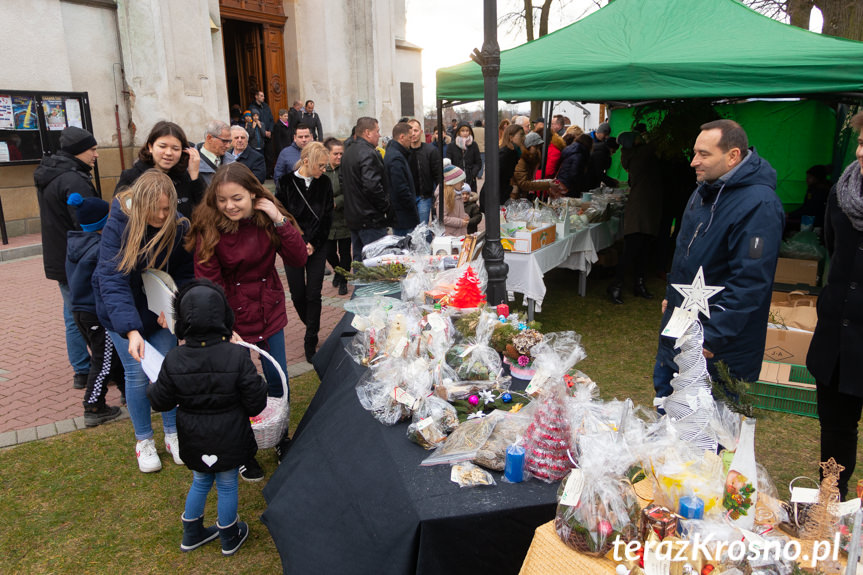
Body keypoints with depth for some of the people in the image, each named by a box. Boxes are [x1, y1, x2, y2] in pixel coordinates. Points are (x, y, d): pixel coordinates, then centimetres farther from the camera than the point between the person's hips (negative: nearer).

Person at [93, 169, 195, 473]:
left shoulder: (178, 226, -17)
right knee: (137, 373, -1)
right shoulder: (117, 226, -25)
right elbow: (112, 281, -31)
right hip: (122, 312, -2)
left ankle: (173, 434, 23)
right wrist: (131, 330, -41)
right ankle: (143, 440, 20)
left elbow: (184, 273, -7)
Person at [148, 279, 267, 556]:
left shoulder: (174, 360, -17)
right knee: (227, 486, 17)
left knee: (200, 482, 26)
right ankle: (229, 537, 37)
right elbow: (256, 403, -18)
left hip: (194, 440, 3)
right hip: (228, 440, -2)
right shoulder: (237, 356, -23)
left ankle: (192, 533, 44)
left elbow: (161, 402, -4)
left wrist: (151, 389, 17)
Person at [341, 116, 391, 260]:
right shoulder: (368, 153, -17)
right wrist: (386, 207, -14)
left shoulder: (348, 151, 15)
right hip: (370, 220, -10)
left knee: (359, 260, 17)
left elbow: (342, 180, 21)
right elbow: (372, 186, -26)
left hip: (353, 217, 10)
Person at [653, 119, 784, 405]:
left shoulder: (759, 205, -23)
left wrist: (712, 336, -26)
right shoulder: (705, 190, 7)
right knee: (664, 392, 23)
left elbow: (750, 281, -27)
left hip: (720, 347, -9)